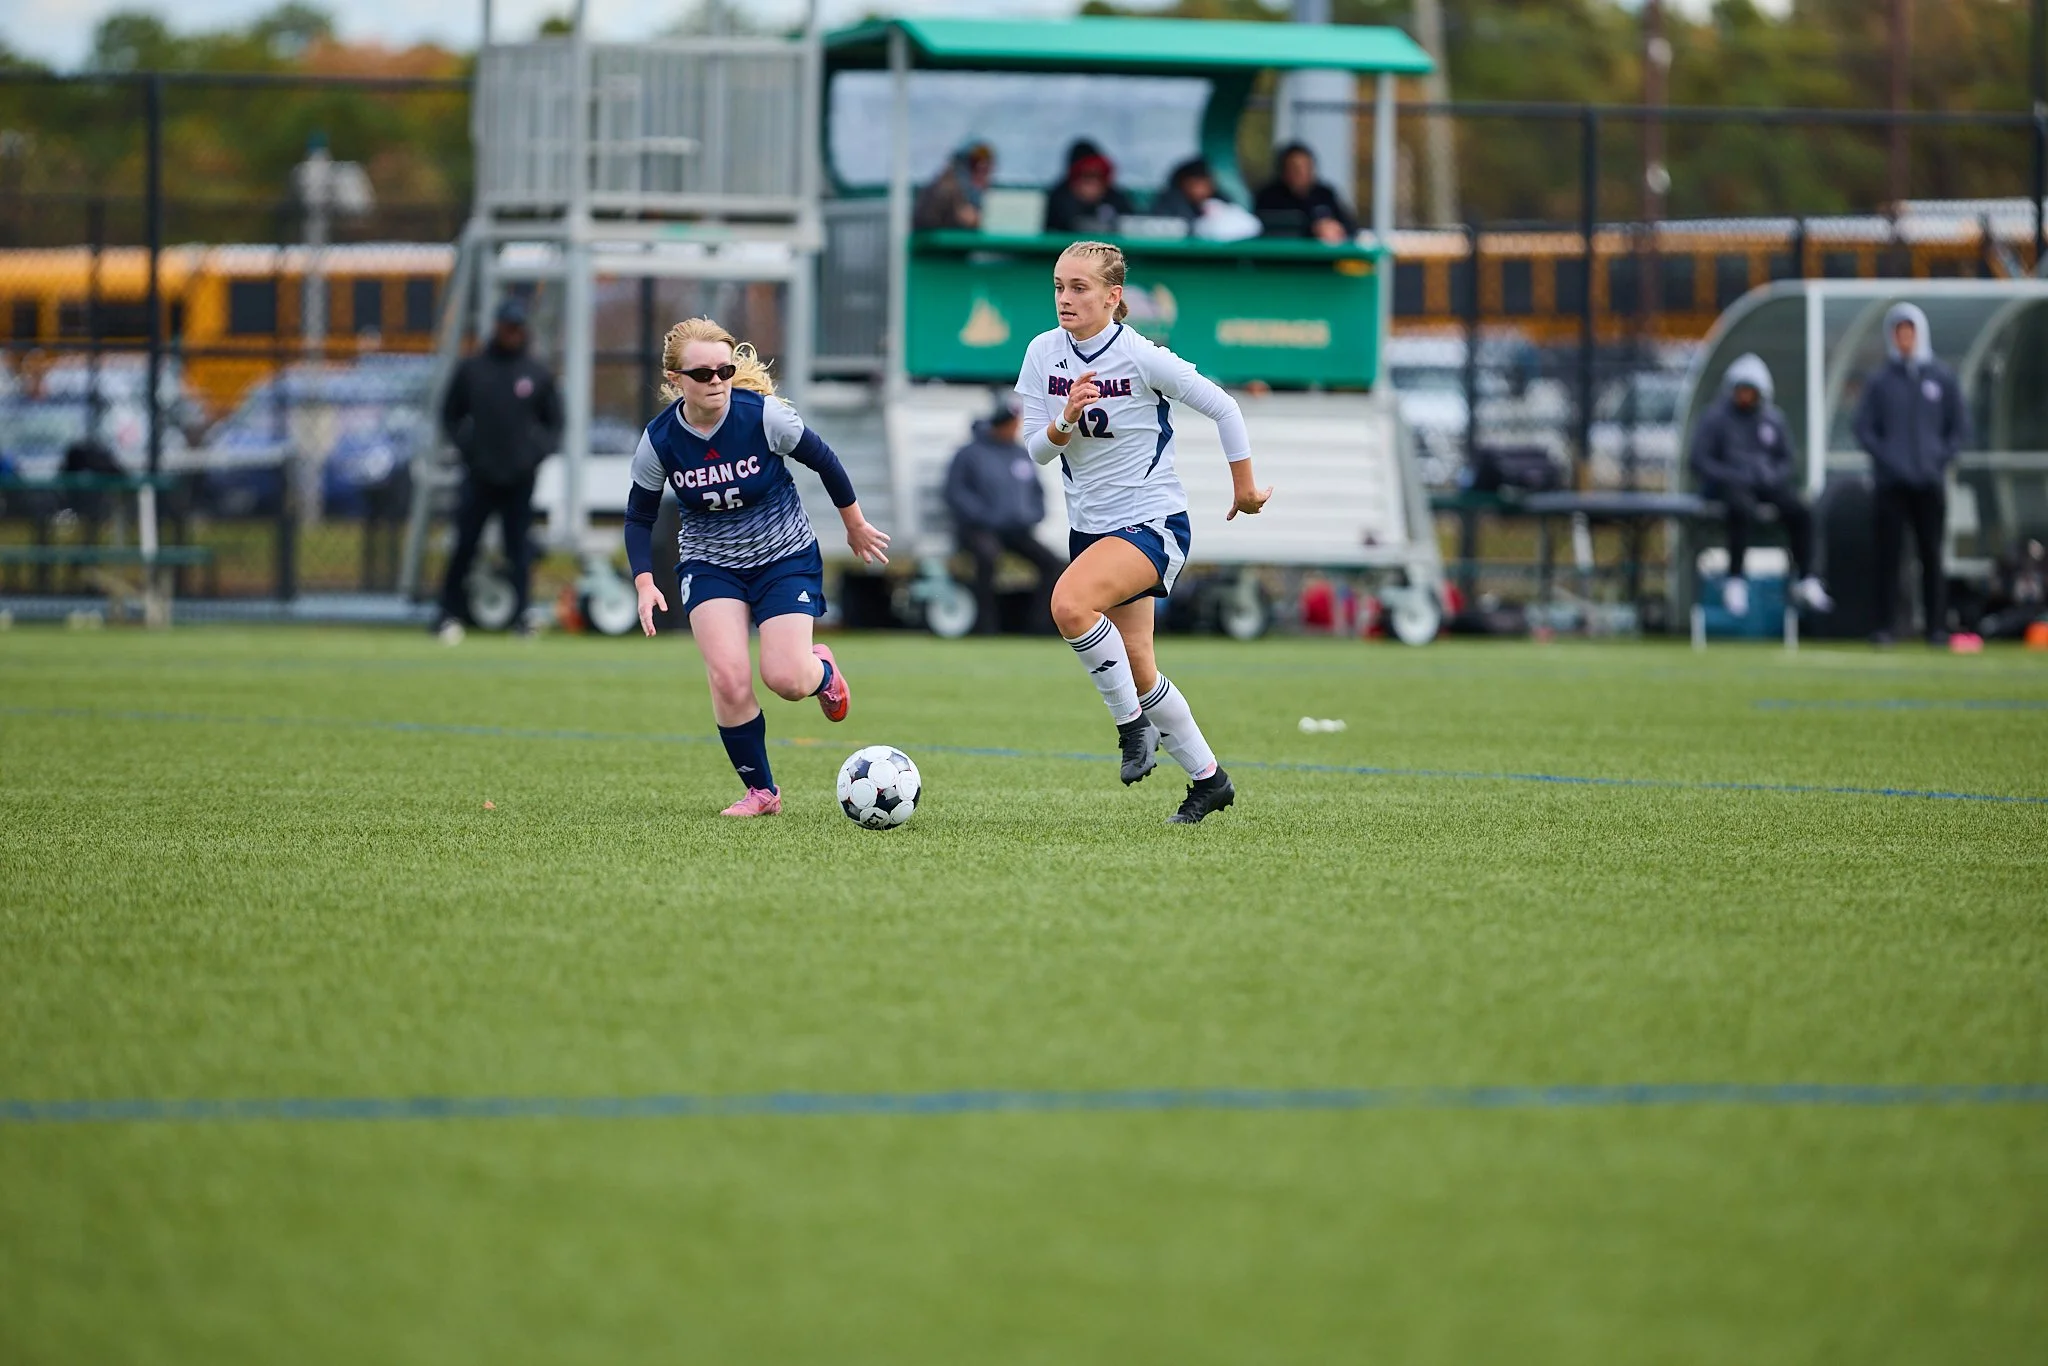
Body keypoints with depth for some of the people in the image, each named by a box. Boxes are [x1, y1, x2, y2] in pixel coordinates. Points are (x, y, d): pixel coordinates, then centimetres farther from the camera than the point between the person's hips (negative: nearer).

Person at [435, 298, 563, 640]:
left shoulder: (538, 374, 8)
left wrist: (539, 452, -3)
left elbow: (554, 423, 14)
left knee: (519, 548, 0)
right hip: (479, 476, -1)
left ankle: (520, 615, 2)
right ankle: (450, 614, 6)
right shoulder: (471, 370, 7)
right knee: (465, 544, -2)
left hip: (520, 479, 1)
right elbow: (450, 416, 13)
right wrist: (465, 445, -3)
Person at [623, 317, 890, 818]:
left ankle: (821, 670, 26)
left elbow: (823, 461, -4)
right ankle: (760, 791, 3)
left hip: (786, 557, -1)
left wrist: (856, 525, 8)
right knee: (728, 679, -19)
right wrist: (645, 582, -12)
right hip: (709, 564, 1)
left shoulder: (763, 415, -22)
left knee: (785, 680, -15)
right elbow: (639, 517, 1)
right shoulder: (660, 440, -16)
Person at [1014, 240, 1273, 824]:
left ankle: (1133, 723, -14)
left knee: (1069, 602, -32)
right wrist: (1066, 420, -22)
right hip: (1090, 526, 7)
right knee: (1137, 668, 11)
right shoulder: (1044, 353, -2)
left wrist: (1245, 487, 0)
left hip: (1153, 522, -7)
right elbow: (1037, 450, -1)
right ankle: (1207, 777, 28)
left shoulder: (1141, 357, -17)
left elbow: (1222, 408, -8)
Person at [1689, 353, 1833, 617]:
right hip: (1727, 484, -5)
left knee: (1799, 511, -21)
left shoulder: (1774, 419, 12)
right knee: (1743, 509, -37)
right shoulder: (1715, 419, -1)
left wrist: (1773, 476, -6)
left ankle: (1806, 581, -18)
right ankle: (1735, 583, -34)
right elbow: (1700, 460, -5)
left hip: (1767, 483, 5)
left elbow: (1785, 460, 18)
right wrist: (1733, 477, -16)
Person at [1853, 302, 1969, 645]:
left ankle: (1936, 626, 6)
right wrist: (1884, 459, -10)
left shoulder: (1941, 378, 6)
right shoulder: (1879, 381, 3)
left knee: (1931, 555, 3)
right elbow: (1864, 428, 2)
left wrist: (1941, 459, -4)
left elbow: (1960, 427, 9)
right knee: (1888, 555, -3)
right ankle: (1885, 626, -2)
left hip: (1931, 484, 1)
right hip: (1890, 484, -1)